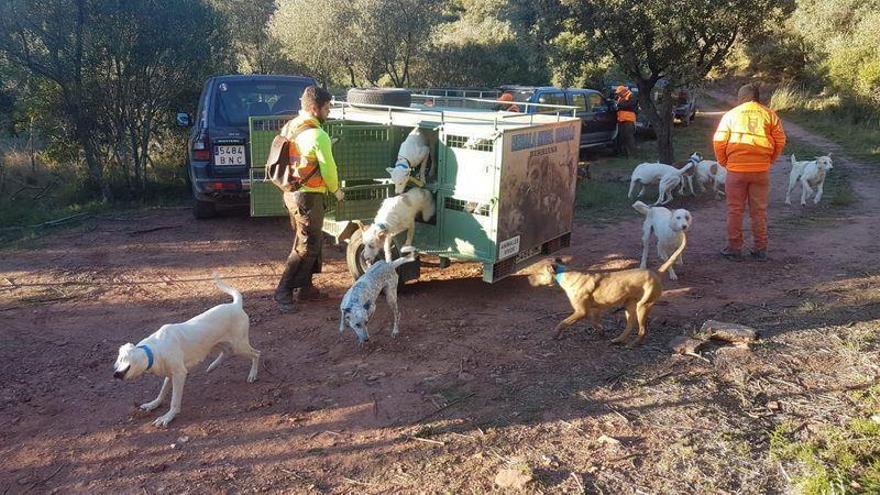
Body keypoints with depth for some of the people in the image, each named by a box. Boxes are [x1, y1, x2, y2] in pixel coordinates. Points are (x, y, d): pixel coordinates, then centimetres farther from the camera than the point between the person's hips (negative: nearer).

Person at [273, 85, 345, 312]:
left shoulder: (289, 128, 9)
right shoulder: (318, 135, -18)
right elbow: (328, 169, -14)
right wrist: (336, 190, 4)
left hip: (291, 192, 9)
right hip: (308, 196, -9)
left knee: (311, 241, 18)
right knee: (306, 247, -2)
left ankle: (306, 287, 24)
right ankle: (283, 291, 1)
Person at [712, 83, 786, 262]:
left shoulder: (731, 114, 1)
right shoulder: (769, 114, 4)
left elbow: (719, 142, -5)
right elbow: (780, 141, 1)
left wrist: (724, 163, 7)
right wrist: (769, 161, 12)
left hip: (736, 170, -2)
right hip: (761, 170, 2)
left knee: (735, 210, 7)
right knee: (759, 210, 10)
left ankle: (734, 249, 11)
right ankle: (760, 249, 15)